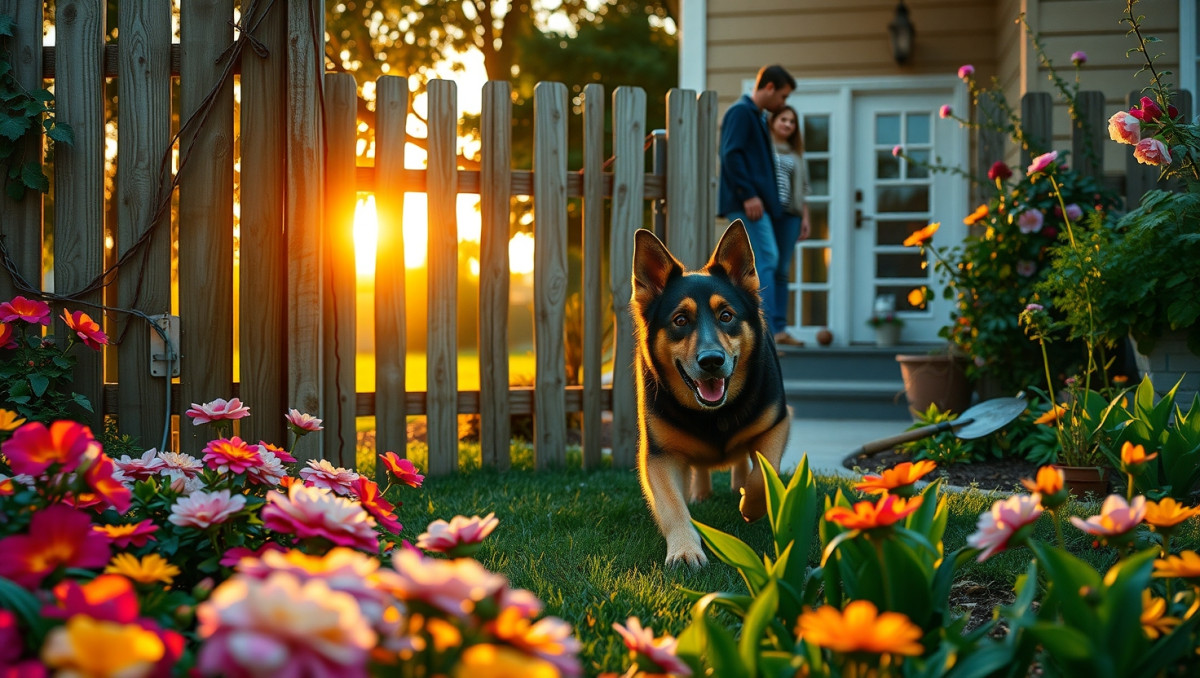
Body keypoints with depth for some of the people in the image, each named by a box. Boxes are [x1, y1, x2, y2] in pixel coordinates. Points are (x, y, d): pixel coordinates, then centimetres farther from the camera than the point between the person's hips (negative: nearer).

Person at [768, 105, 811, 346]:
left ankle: (781, 328, 0)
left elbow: (803, 189, 21)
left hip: (789, 215, 5)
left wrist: (805, 218, 13)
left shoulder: (796, 154, 21)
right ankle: (772, 328, -13)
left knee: (781, 272, 2)